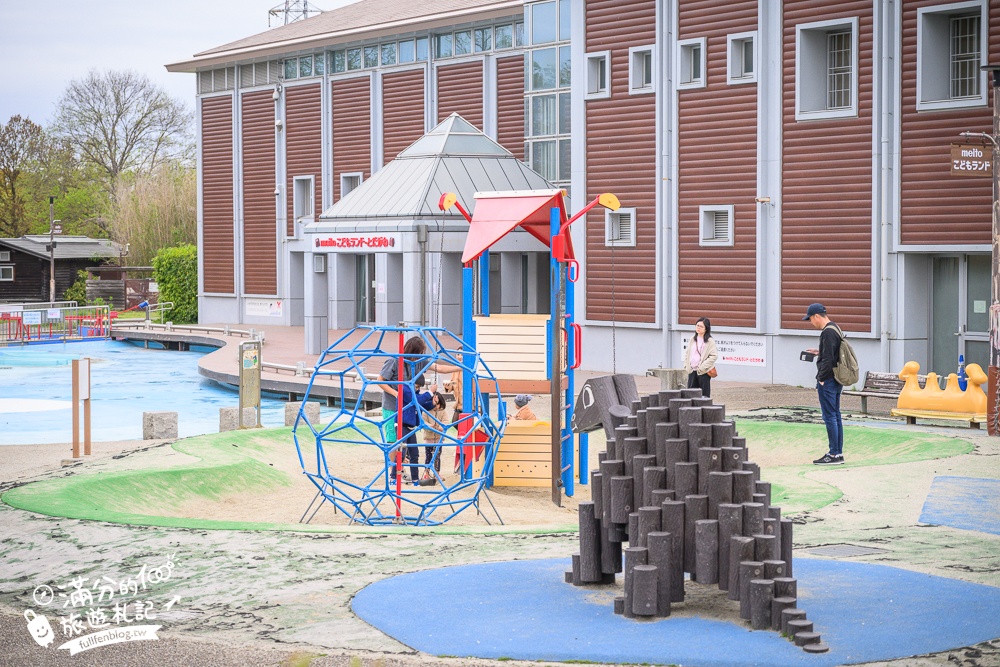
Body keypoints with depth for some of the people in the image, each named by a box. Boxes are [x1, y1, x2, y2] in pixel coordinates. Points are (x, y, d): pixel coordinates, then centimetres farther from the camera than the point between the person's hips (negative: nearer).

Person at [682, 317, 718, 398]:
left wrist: (703, 367, -15)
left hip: (703, 372, -6)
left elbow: (714, 355, -12)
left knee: (705, 394, 0)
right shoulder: (692, 340, 12)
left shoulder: (709, 341, -6)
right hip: (692, 371, 6)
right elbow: (687, 353, 18)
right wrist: (686, 366, 6)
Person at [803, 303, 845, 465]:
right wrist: (819, 352, 20)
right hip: (837, 381, 10)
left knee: (829, 417, -6)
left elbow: (828, 360, -22)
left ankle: (834, 454, -4)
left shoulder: (827, 333, -18)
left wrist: (821, 379, -15)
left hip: (828, 381, -10)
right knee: (836, 416, 13)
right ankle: (838, 453, 17)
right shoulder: (835, 328, 13)